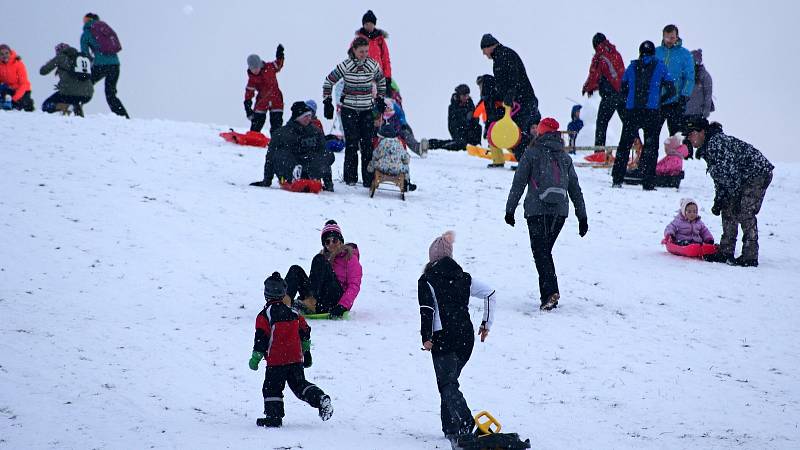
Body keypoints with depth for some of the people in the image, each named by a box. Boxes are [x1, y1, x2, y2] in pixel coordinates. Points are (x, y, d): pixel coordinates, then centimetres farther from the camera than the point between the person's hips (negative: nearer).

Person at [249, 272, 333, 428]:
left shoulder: (264, 315, -9)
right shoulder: (293, 313, 9)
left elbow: (261, 339, -11)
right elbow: (305, 332, 15)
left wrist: (255, 358, -4)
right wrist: (306, 353, 25)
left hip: (276, 360, -5)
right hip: (296, 359, 5)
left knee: (272, 388, 6)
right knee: (300, 385, 12)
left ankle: (274, 416, 2)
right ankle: (320, 398, -7)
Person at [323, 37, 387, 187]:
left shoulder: (373, 65, -1)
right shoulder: (345, 66, -8)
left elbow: (381, 81, 19)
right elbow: (328, 82, 3)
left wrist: (380, 99, 16)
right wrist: (327, 102, 1)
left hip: (367, 110, 2)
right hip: (349, 110, -2)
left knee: (367, 144, -2)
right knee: (351, 144, -6)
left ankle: (368, 179, 1)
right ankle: (350, 177, 3)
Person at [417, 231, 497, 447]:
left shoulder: (427, 280, -1)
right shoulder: (464, 278, 13)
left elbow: (427, 309, -11)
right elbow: (491, 294, 13)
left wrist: (426, 337, -10)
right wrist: (487, 323, 17)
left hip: (443, 339, -5)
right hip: (466, 337, 5)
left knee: (447, 385, -8)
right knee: (450, 379, 21)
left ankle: (464, 425, -28)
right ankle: (450, 428, 21)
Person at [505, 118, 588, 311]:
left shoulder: (532, 153, 1)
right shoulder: (565, 157, 14)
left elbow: (518, 184, -1)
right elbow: (575, 188, 16)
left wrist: (510, 210, 4)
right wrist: (582, 217, 19)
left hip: (537, 210, -4)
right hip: (560, 211, 4)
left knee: (541, 252, -6)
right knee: (546, 251, 16)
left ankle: (550, 292, -24)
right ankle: (547, 294, 11)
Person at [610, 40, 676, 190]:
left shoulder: (632, 67, 8)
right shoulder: (660, 66, 3)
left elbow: (623, 89, 12)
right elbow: (671, 89, 3)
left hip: (631, 111, 2)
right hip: (652, 112, -2)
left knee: (624, 144, 10)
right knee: (651, 146, 4)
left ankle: (617, 179, 6)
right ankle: (648, 183, -2)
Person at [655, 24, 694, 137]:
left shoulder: (684, 54, 1)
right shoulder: (656, 52, 8)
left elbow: (689, 78, -2)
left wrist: (684, 96, -13)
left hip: (675, 102, -2)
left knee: (676, 134, 0)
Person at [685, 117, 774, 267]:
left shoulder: (716, 143, -21)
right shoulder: (706, 150, 11)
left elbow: (730, 171, -24)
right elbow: (719, 178, 17)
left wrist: (735, 197, -19)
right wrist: (718, 201, 8)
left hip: (758, 173, -11)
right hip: (744, 178, 11)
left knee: (745, 213, -14)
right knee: (728, 211, 6)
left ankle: (750, 257, -12)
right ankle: (726, 253, 10)